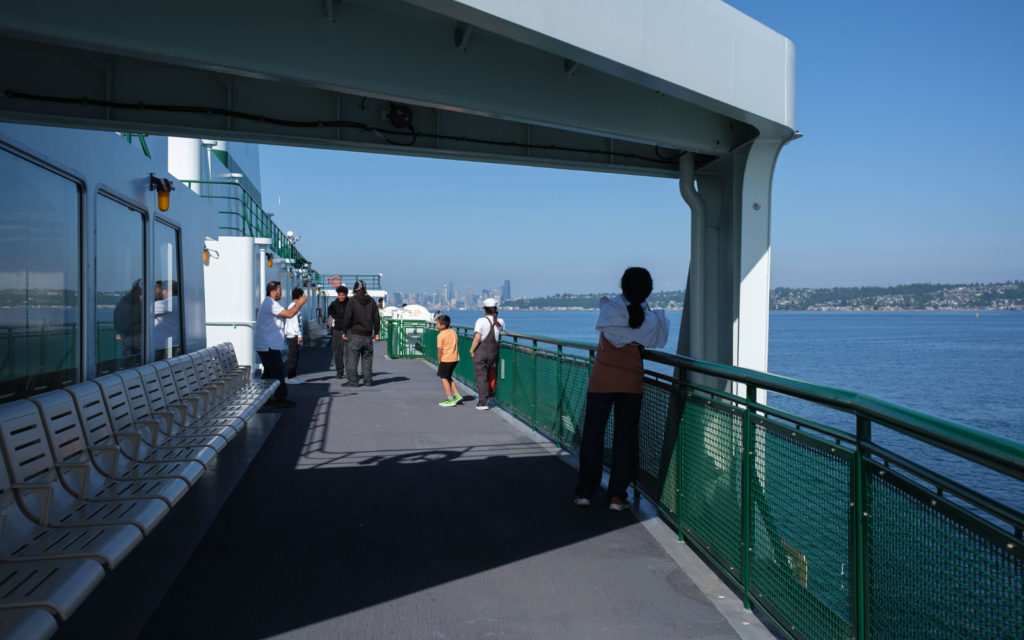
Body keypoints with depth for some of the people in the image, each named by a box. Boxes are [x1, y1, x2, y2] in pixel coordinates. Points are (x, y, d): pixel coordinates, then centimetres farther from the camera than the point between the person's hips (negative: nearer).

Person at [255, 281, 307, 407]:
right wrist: (299, 304, -11)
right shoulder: (271, 303, -16)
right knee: (278, 372, -7)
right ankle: (280, 398, -3)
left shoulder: (267, 303, 20)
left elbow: (285, 313, 21)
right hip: (269, 345, -11)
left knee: (269, 371, 17)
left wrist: (296, 305, 16)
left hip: (264, 345, 11)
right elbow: (289, 314, -23)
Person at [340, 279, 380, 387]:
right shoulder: (371, 301, 7)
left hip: (355, 335, -4)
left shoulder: (352, 301, -6)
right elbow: (376, 318, 8)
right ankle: (367, 380, 11)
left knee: (352, 358, -1)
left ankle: (353, 381, -4)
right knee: (367, 358, 10)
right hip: (368, 335, 4)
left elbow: (347, 318, -9)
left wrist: (344, 331, 0)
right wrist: (376, 332, 15)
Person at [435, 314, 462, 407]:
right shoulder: (453, 332, 9)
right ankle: (457, 395, 15)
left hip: (446, 359, -8)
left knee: (444, 378, 4)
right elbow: (457, 344, 15)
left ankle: (450, 400, 3)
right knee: (448, 377, 21)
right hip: (455, 358, 8)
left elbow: (440, 350, -15)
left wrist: (439, 361, -5)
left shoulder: (441, 335, -14)